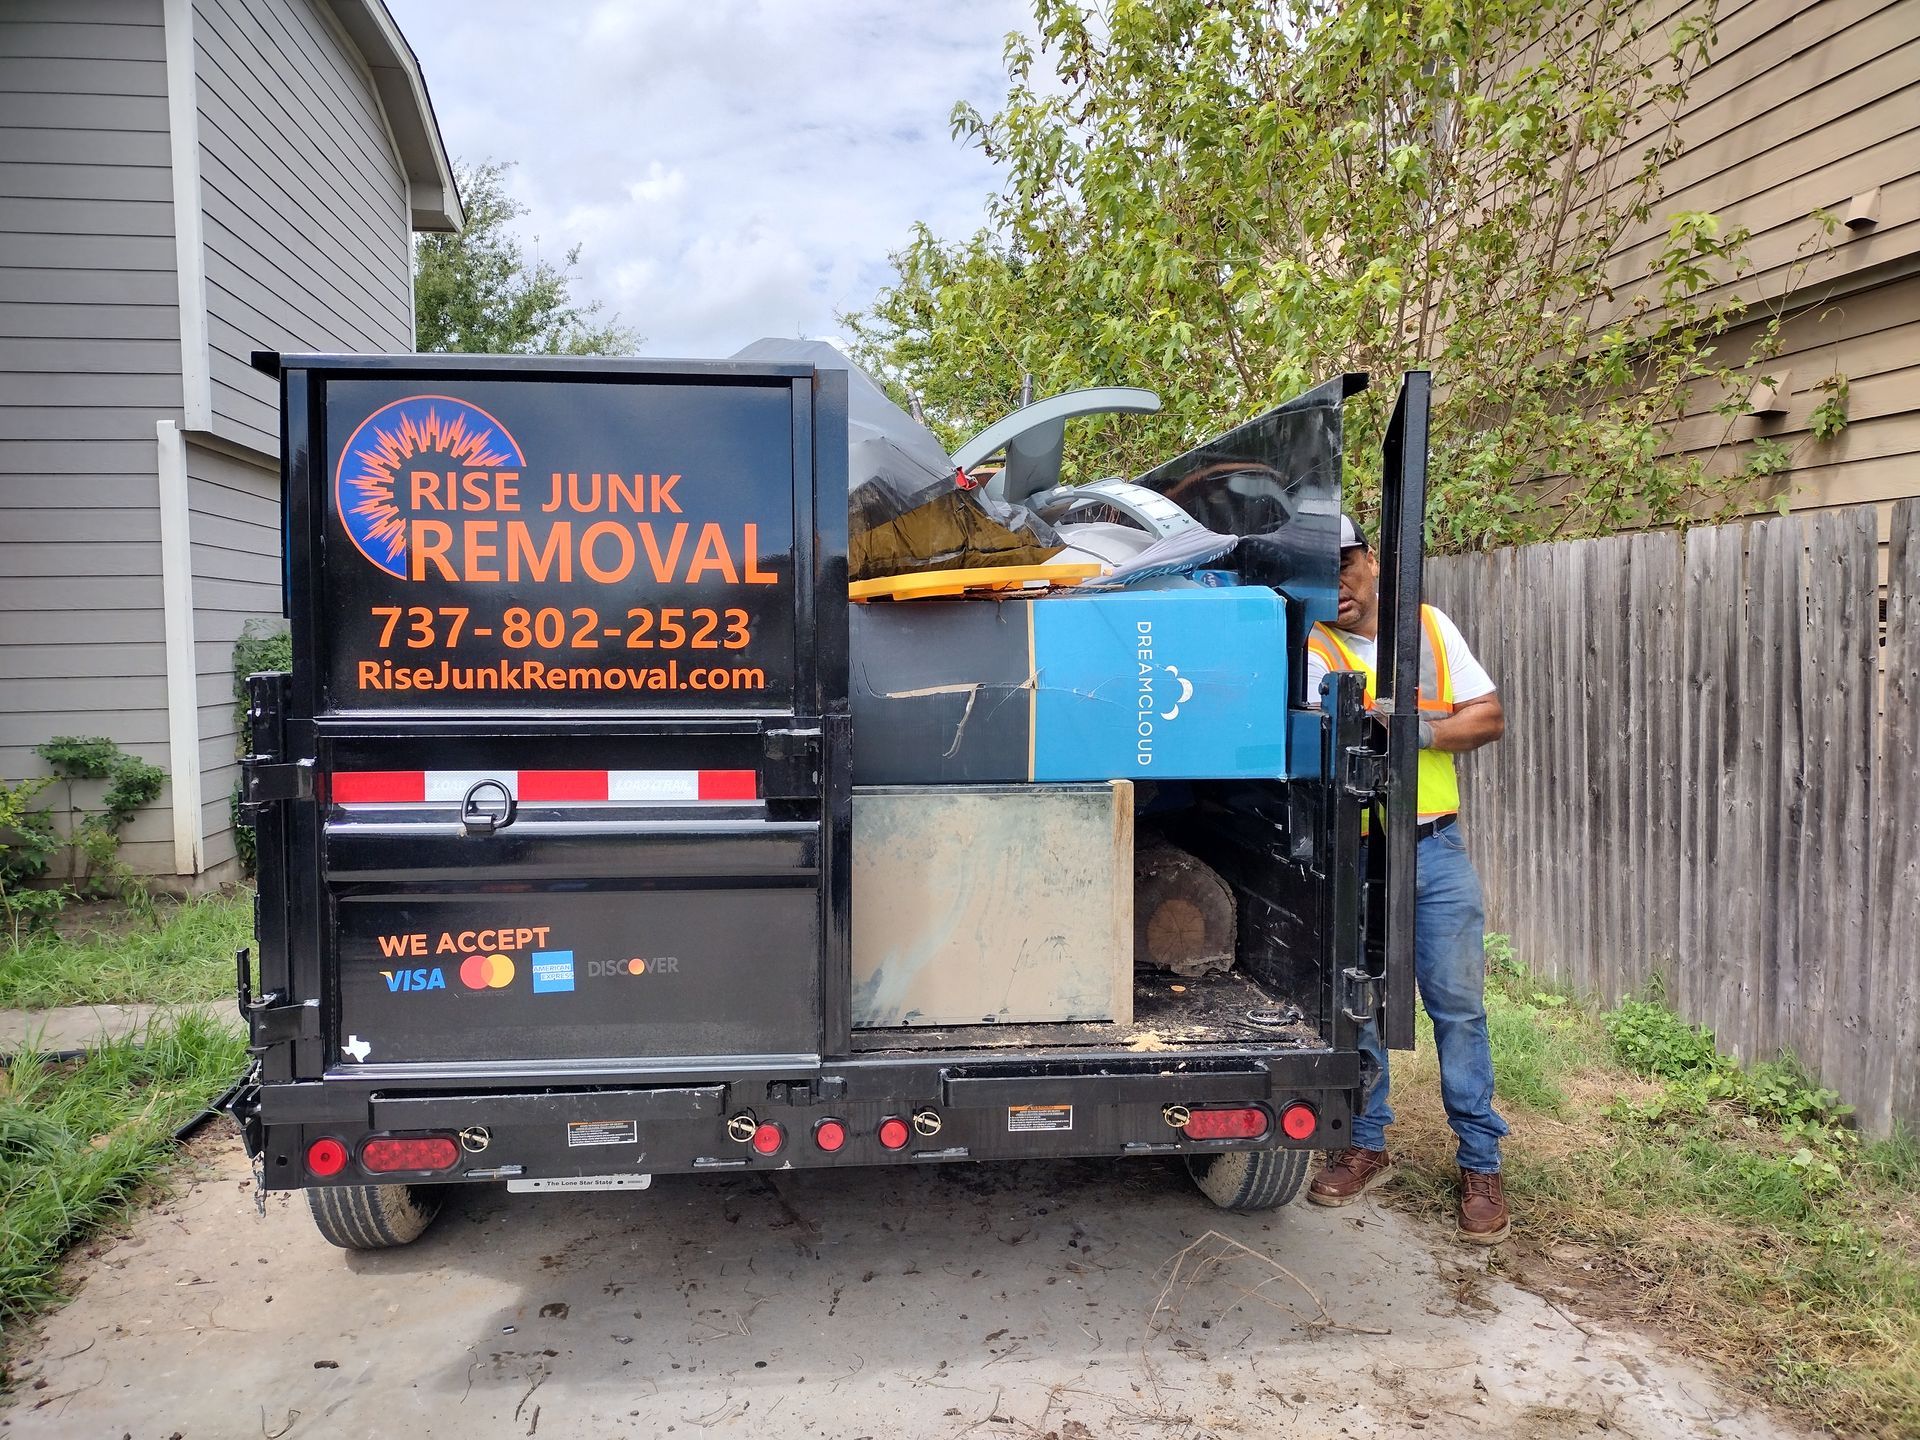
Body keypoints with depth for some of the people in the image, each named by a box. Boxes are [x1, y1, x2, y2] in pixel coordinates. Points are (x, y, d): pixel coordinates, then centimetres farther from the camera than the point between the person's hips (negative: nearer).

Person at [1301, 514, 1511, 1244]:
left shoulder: (1431, 627, 8)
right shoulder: (1311, 651, -2)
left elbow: (1489, 716, 5)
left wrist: (1423, 730, -12)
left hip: (1436, 850, 1)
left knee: (1458, 1004, 4)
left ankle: (1480, 1164, 17)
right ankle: (1365, 1146, 27)